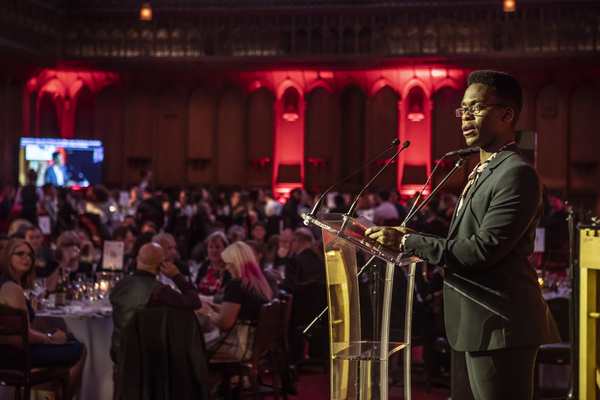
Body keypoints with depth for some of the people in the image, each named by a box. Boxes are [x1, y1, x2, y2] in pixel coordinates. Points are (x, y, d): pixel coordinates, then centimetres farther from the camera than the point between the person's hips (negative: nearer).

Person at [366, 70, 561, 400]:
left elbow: (484, 249, -22)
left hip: (501, 324, -10)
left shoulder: (517, 174, -15)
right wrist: (417, 242, 3)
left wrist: (408, 242, -16)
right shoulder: (482, 172, 19)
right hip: (479, 324, 10)